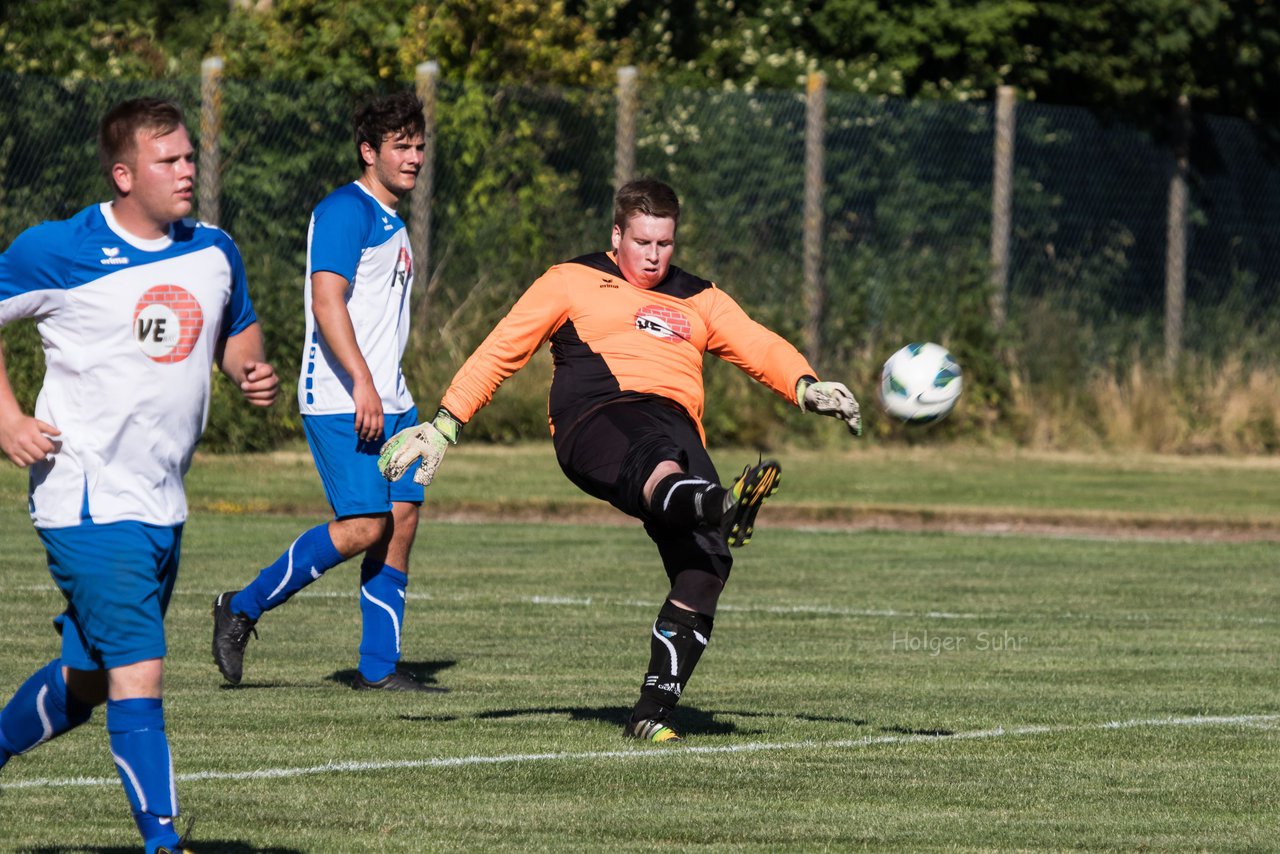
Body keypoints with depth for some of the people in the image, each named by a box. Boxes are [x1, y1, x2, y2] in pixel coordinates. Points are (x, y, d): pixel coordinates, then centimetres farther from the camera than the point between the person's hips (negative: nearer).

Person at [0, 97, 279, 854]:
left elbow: (238, 329, 25)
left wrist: (252, 370, 1)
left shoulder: (214, 253, 8)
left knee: (88, 679, 16)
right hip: (88, 501, -7)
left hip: (163, 503, 7)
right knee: (139, 675, -14)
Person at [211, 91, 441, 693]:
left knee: (401, 519, 2)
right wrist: (362, 383, -25)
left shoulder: (391, 223, 20)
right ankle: (243, 609, -2)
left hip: (390, 402, 9)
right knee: (363, 526, -14)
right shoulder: (346, 210, -9)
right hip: (340, 402, -9)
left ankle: (378, 667, 5)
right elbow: (327, 300, -19)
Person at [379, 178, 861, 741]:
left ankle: (653, 712, -13)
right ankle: (717, 507, -78)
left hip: (678, 427, 5)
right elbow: (501, 351, 18)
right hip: (598, 415, -5)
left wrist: (806, 387, -1)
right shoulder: (572, 283, 20)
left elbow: (760, 347, 20)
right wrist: (445, 425, 11)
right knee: (654, 457, -42)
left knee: (705, 566, -18)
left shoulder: (699, 301, 30)